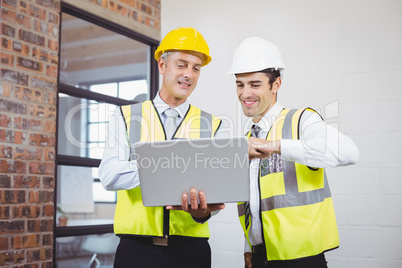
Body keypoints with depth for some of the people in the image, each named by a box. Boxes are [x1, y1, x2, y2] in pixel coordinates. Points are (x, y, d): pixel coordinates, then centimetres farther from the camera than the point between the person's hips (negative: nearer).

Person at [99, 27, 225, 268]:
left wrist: (202, 210, -23)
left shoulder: (212, 126, 7)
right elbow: (109, 176, -8)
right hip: (137, 248, -1)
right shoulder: (126, 117, 5)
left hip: (191, 248, 1)